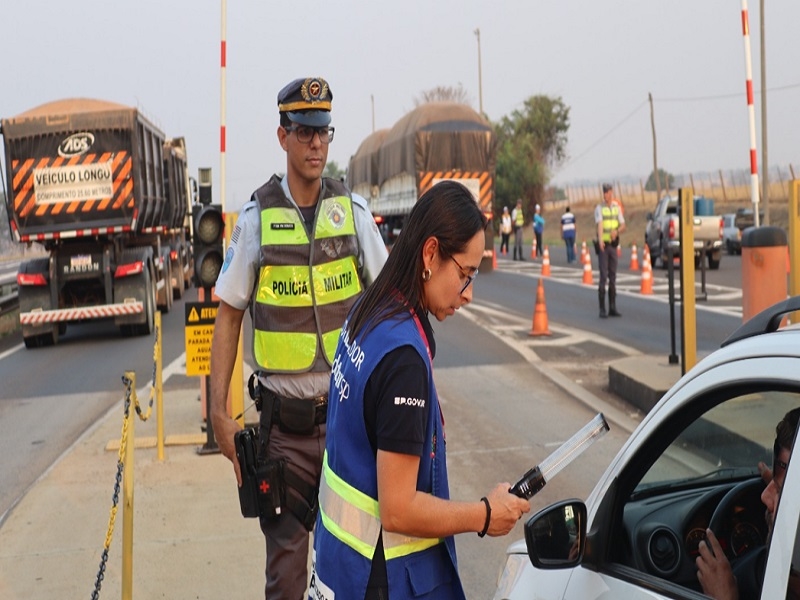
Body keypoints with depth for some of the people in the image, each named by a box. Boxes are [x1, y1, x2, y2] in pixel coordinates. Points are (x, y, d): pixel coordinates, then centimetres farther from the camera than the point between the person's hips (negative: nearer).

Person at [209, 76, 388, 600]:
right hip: (285, 418, -1)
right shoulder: (256, 218, -2)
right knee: (285, 555, 7)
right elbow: (228, 317, 3)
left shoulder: (354, 210, 1)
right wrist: (220, 412, -3)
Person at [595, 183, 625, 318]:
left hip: (613, 245, 5)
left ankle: (612, 308, 13)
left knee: (612, 277, 8)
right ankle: (602, 309, -7)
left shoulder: (616, 207, 8)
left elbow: (623, 225, 8)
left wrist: (616, 231, -16)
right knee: (603, 276, -10)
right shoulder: (599, 208, -8)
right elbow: (599, 225, -24)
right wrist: (600, 241, -41)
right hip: (603, 245, -5)